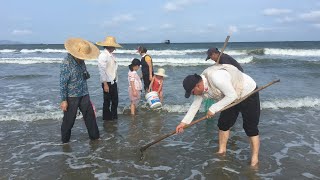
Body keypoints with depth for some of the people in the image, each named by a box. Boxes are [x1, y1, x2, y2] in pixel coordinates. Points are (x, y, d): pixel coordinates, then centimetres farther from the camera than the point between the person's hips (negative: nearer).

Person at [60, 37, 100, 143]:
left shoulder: (81, 61, 2)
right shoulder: (66, 64, -19)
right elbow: (63, 83, -18)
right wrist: (64, 100, -16)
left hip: (84, 95, 7)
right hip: (71, 96, -7)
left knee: (90, 115, 11)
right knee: (69, 120, 7)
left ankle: (94, 136, 25)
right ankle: (65, 140, 26)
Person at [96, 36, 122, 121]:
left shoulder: (112, 55, 11)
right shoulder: (103, 56, -15)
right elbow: (102, 71, -19)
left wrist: (115, 80, 10)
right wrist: (105, 84, -21)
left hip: (113, 82, 8)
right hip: (107, 82, -8)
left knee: (115, 100, 15)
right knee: (107, 101, 5)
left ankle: (114, 117, 28)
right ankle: (107, 118, 19)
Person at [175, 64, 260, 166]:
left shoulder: (216, 77, -38)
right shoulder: (200, 87, -10)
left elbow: (232, 96, -32)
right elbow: (195, 105, -1)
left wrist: (213, 109, -28)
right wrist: (184, 122, -4)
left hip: (248, 94, -8)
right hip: (233, 98, 8)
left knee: (251, 128, -5)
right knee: (223, 123, 8)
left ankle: (254, 160, 4)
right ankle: (222, 150, 22)